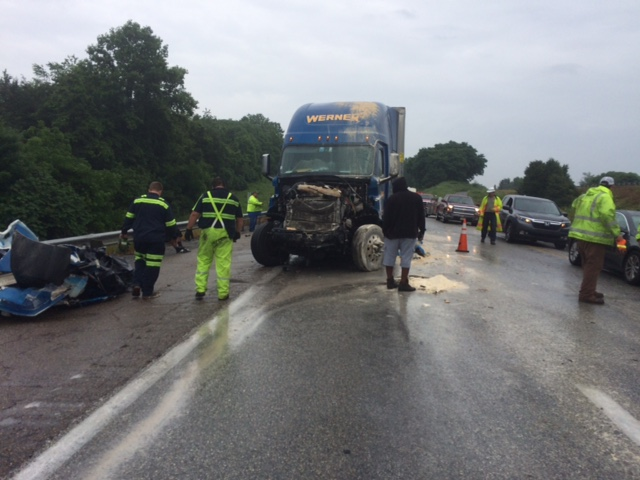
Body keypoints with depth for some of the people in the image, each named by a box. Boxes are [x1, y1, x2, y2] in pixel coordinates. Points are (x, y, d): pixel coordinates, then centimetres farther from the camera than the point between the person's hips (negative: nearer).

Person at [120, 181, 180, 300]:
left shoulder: (137, 200, 5)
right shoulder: (163, 204, -3)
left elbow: (128, 218, 10)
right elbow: (171, 224, 1)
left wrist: (124, 231, 22)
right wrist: (174, 236, 15)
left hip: (139, 238, 4)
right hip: (156, 240, -3)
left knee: (140, 261, 22)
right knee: (152, 265, 3)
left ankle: (137, 284, 5)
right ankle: (147, 292, 7)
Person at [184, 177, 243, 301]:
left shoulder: (205, 196, 7)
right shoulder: (233, 198, 12)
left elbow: (194, 214, 1)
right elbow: (239, 219, 15)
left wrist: (189, 229, 7)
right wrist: (237, 232, 27)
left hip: (208, 232, 0)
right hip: (225, 233, 0)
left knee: (203, 261, 13)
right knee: (224, 263, 3)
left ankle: (200, 290, 9)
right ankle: (223, 293, 6)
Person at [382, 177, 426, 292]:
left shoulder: (392, 199, -4)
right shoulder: (417, 198, 4)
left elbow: (386, 217, -5)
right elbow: (421, 217, 7)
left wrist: (385, 230, 3)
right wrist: (421, 231, 13)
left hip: (392, 232, 0)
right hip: (409, 233, 1)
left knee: (390, 256, 10)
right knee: (406, 258, -1)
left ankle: (390, 281, 15)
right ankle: (403, 283, -4)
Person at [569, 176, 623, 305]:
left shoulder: (586, 195, 16)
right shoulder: (605, 197, -9)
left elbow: (574, 206, 24)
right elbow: (607, 216, -20)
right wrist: (617, 233, -17)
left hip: (581, 235, 8)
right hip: (594, 238, -8)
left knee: (588, 265, 19)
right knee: (593, 266, -4)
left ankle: (589, 291, 28)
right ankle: (586, 294, -5)